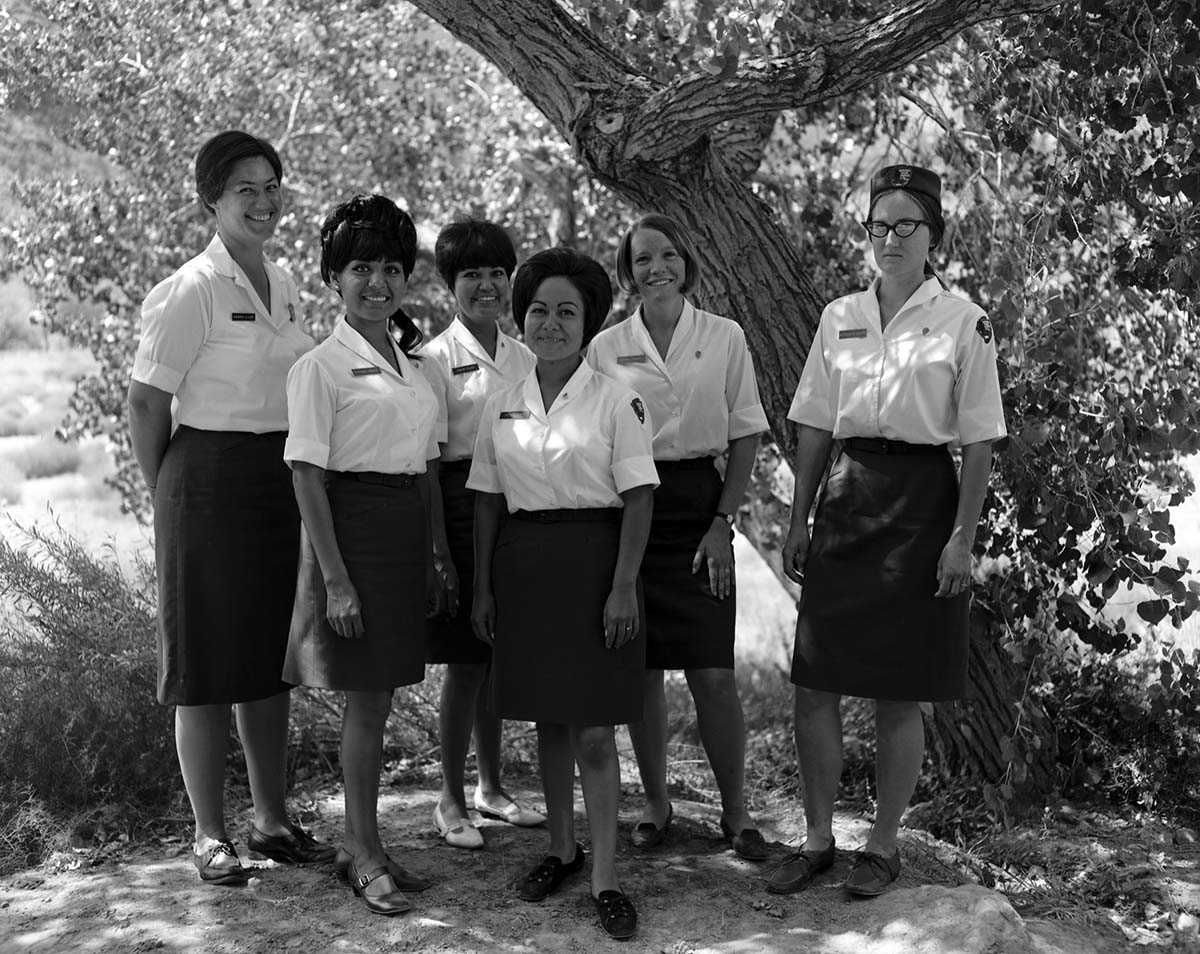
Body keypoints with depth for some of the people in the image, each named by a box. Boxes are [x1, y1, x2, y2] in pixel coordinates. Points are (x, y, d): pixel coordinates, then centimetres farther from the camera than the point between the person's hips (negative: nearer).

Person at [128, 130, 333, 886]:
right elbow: (147, 404, -9)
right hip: (211, 482, -7)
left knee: (271, 654, 13)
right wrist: (170, 497, -1)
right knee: (208, 661, 2)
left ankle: (274, 820, 25)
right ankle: (211, 834, 13)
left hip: (283, 480, 7)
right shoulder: (192, 291, -12)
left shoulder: (285, 285, 10)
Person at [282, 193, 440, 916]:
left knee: (378, 699, 12)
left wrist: (438, 553, 13)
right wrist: (334, 578, -17)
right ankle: (363, 851, 13)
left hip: (409, 530, 7)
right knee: (367, 702, 0)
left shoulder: (411, 363, 13)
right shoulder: (321, 367, -8)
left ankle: (365, 845, 23)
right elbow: (308, 477, -12)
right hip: (354, 525, -6)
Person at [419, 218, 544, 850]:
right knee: (465, 662, 0)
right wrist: (439, 551, -13)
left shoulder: (523, 357, 11)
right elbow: (428, 464, -9)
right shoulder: (438, 358, -6)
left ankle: (491, 787, 27)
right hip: (463, 508, -5)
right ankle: (451, 801, 13)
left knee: (498, 657, 13)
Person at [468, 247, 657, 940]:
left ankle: (606, 877, 5)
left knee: (594, 728, -3)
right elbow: (487, 501, 11)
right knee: (548, 719, 14)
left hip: (592, 561, -4)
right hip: (522, 564, 4)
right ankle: (563, 848, 30)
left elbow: (639, 498, -7)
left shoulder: (616, 401, -5)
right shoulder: (501, 406, 8)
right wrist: (482, 587, 9)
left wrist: (623, 585, -13)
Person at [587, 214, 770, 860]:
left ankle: (735, 811, 11)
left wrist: (723, 522, -5)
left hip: (700, 504, -1)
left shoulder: (724, 338, 2)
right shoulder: (606, 348, 4)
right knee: (639, 669, 6)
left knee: (713, 673, -4)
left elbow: (745, 437, 3)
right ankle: (655, 804, 21)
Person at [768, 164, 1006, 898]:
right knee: (815, 685, 4)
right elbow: (814, 429, 11)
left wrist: (963, 537, -10)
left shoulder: (964, 323, -3)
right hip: (847, 499, 4)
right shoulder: (840, 317, 8)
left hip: (920, 500, -4)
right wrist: (799, 522, 7)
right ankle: (818, 838, 19)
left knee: (901, 694, 4)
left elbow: (981, 444, -5)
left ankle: (884, 843, 20)